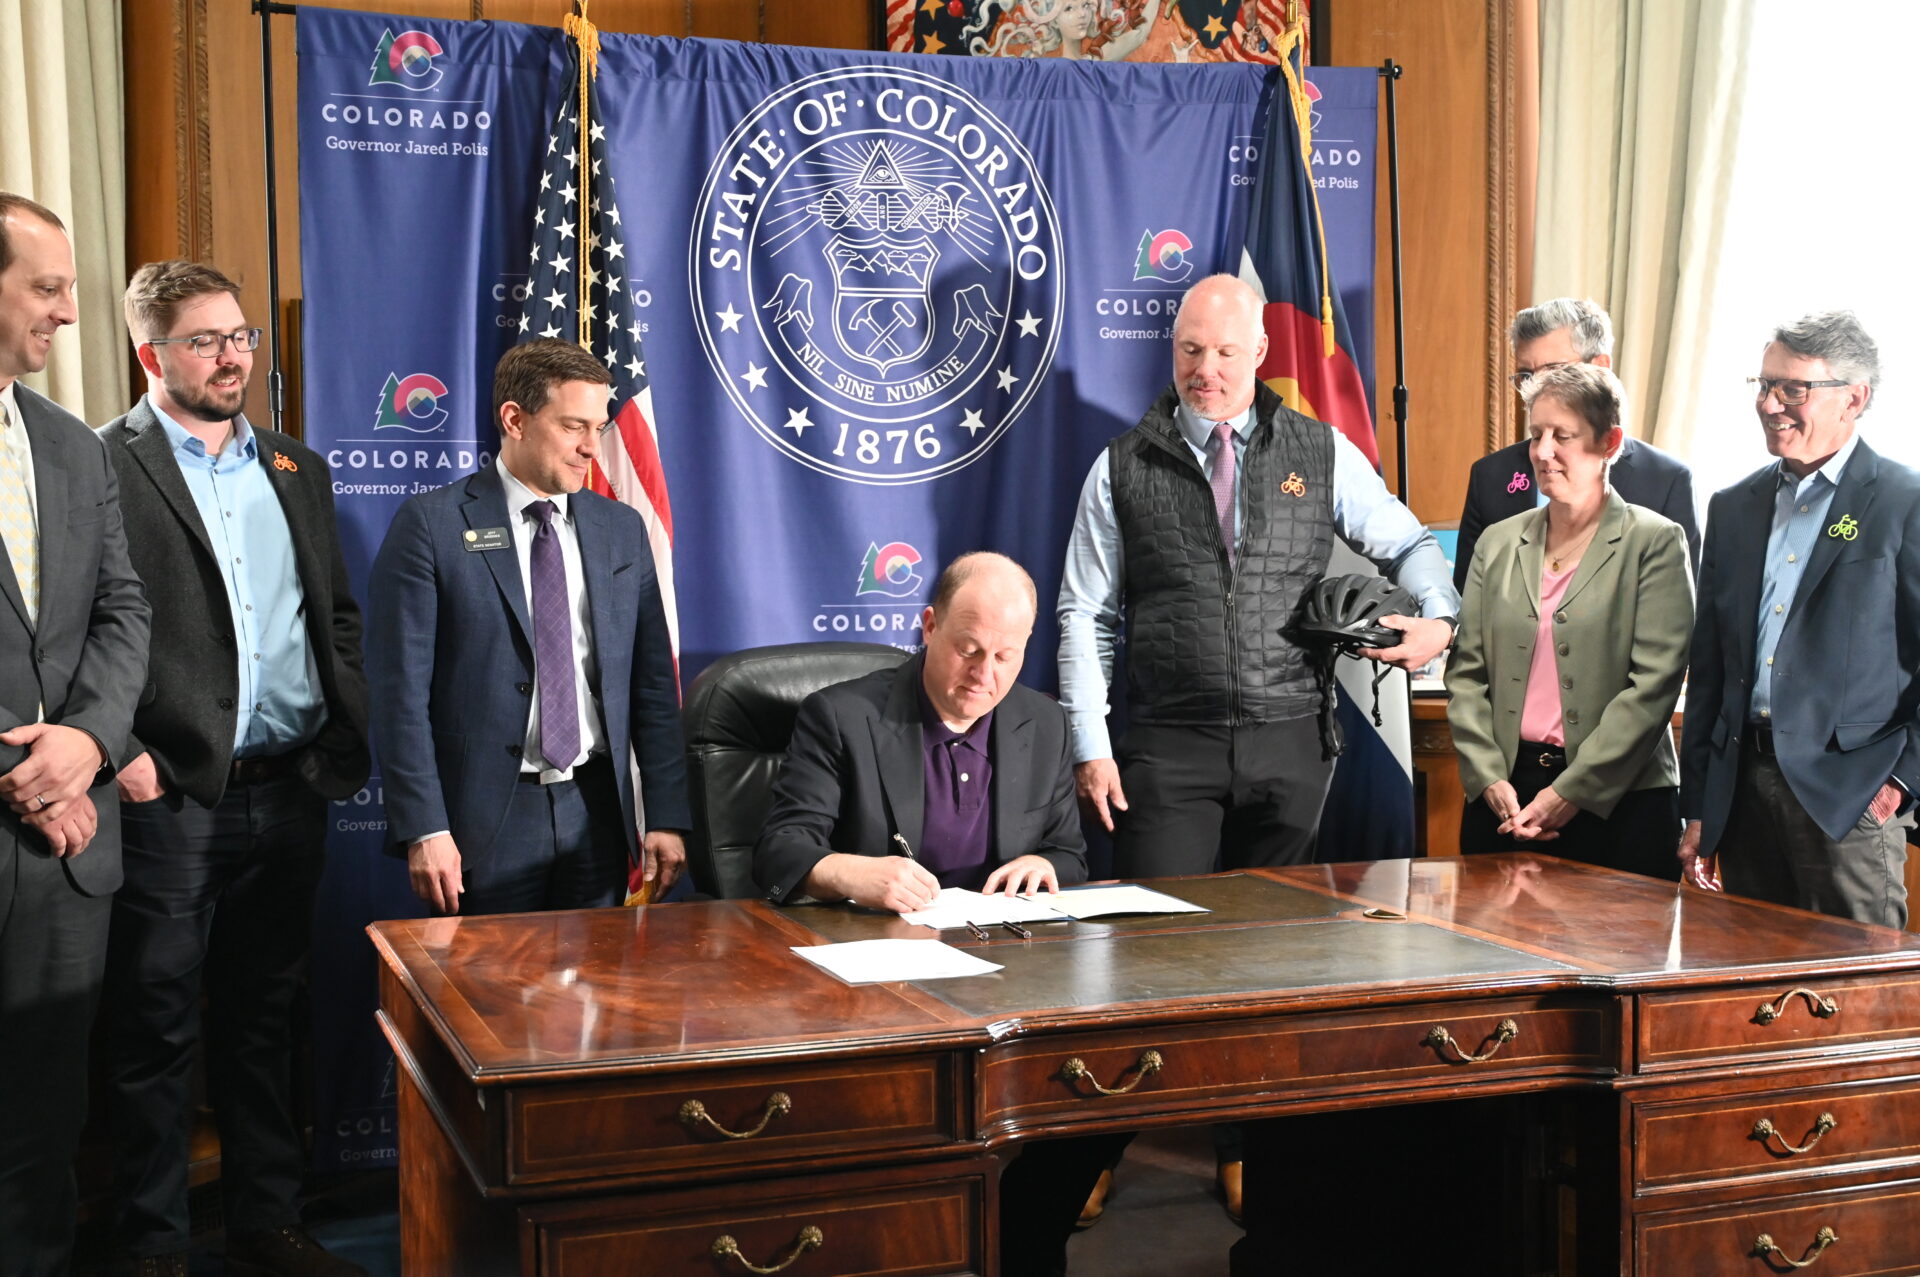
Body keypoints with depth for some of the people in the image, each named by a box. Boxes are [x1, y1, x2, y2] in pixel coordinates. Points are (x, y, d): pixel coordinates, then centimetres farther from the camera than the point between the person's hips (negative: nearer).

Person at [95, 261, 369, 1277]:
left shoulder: (297, 469, 15)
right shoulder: (102, 465, -4)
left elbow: (339, 614, 18)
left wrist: (347, 735, 7)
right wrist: (119, 751, -14)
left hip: (290, 793, 5)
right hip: (169, 797, -5)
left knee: (264, 1021, 14)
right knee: (157, 1029, 4)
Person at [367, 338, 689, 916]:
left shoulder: (621, 529, 9)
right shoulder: (431, 525, -5)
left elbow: (654, 684, 9)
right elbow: (401, 691, -8)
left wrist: (668, 815, 4)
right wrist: (423, 829, -14)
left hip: (596, 809, 4)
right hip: (482, 818, -4)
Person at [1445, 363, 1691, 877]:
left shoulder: (1655, 542, -2)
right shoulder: (1499, 542, 11)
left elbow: (1653, 684, -9)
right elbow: (1466, 672, 9)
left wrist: (1571, 793, -14)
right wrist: (1490, 780, -5)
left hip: (1619, 803, -3)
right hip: (1503, 798, 4)